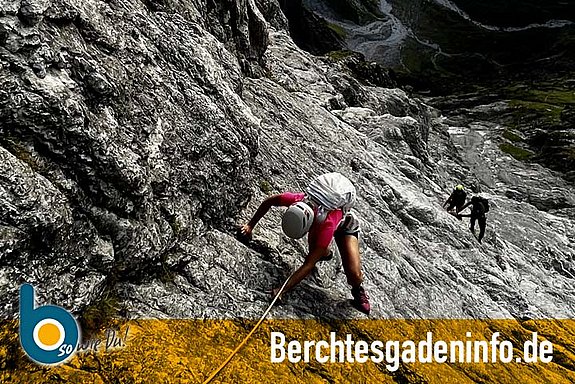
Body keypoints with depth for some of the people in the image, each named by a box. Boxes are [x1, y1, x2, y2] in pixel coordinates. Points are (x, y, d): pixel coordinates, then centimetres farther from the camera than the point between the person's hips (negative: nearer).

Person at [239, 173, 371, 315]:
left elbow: (308, 265, -42)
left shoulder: (327, 224, -46)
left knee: (354, 276, -22)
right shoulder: (297, 200, -36)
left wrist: (283, 289, -42)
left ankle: (357, 289, 14)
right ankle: (325, 253, 17)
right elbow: (268, 202, -14)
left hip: (346, 225, -5)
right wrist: (250, 225, -11)